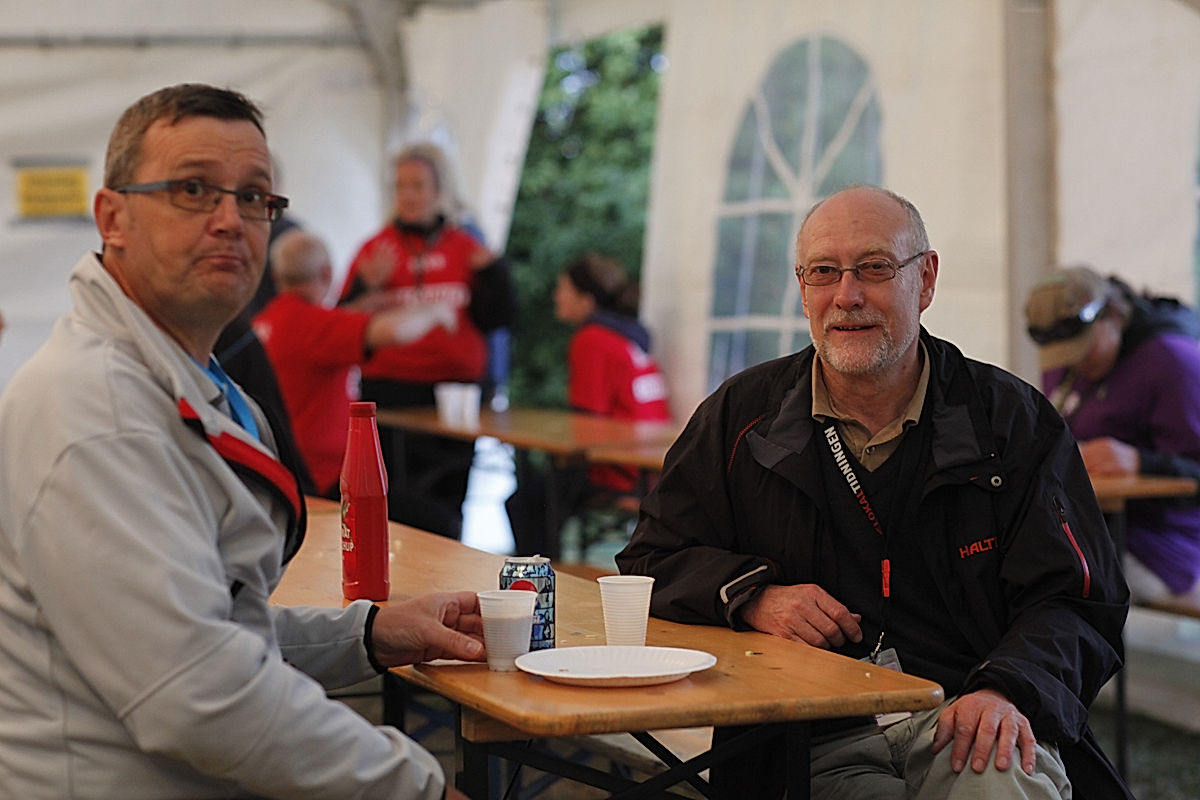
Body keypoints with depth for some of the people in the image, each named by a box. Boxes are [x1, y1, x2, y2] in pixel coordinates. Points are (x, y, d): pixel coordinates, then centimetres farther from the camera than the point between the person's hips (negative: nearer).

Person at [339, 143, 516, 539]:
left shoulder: (467, 249, 9)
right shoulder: (376, 250, 4)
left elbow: (495, 318, 8)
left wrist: (493, 270, -3)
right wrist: (367, 286, -15)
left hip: (456, 384, 2)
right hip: (390, 391, -1)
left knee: (449, 499, 1)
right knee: (394, 502, -5)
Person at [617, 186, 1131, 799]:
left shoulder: (1011, 419, 7)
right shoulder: (741, 416, 11)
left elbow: (1078, 604, 3)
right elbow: (652, 558, 16)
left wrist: (1007, 690, -18)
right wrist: (752, 595, -5)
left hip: (968, 718, 0)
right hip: (824, 742, 1)